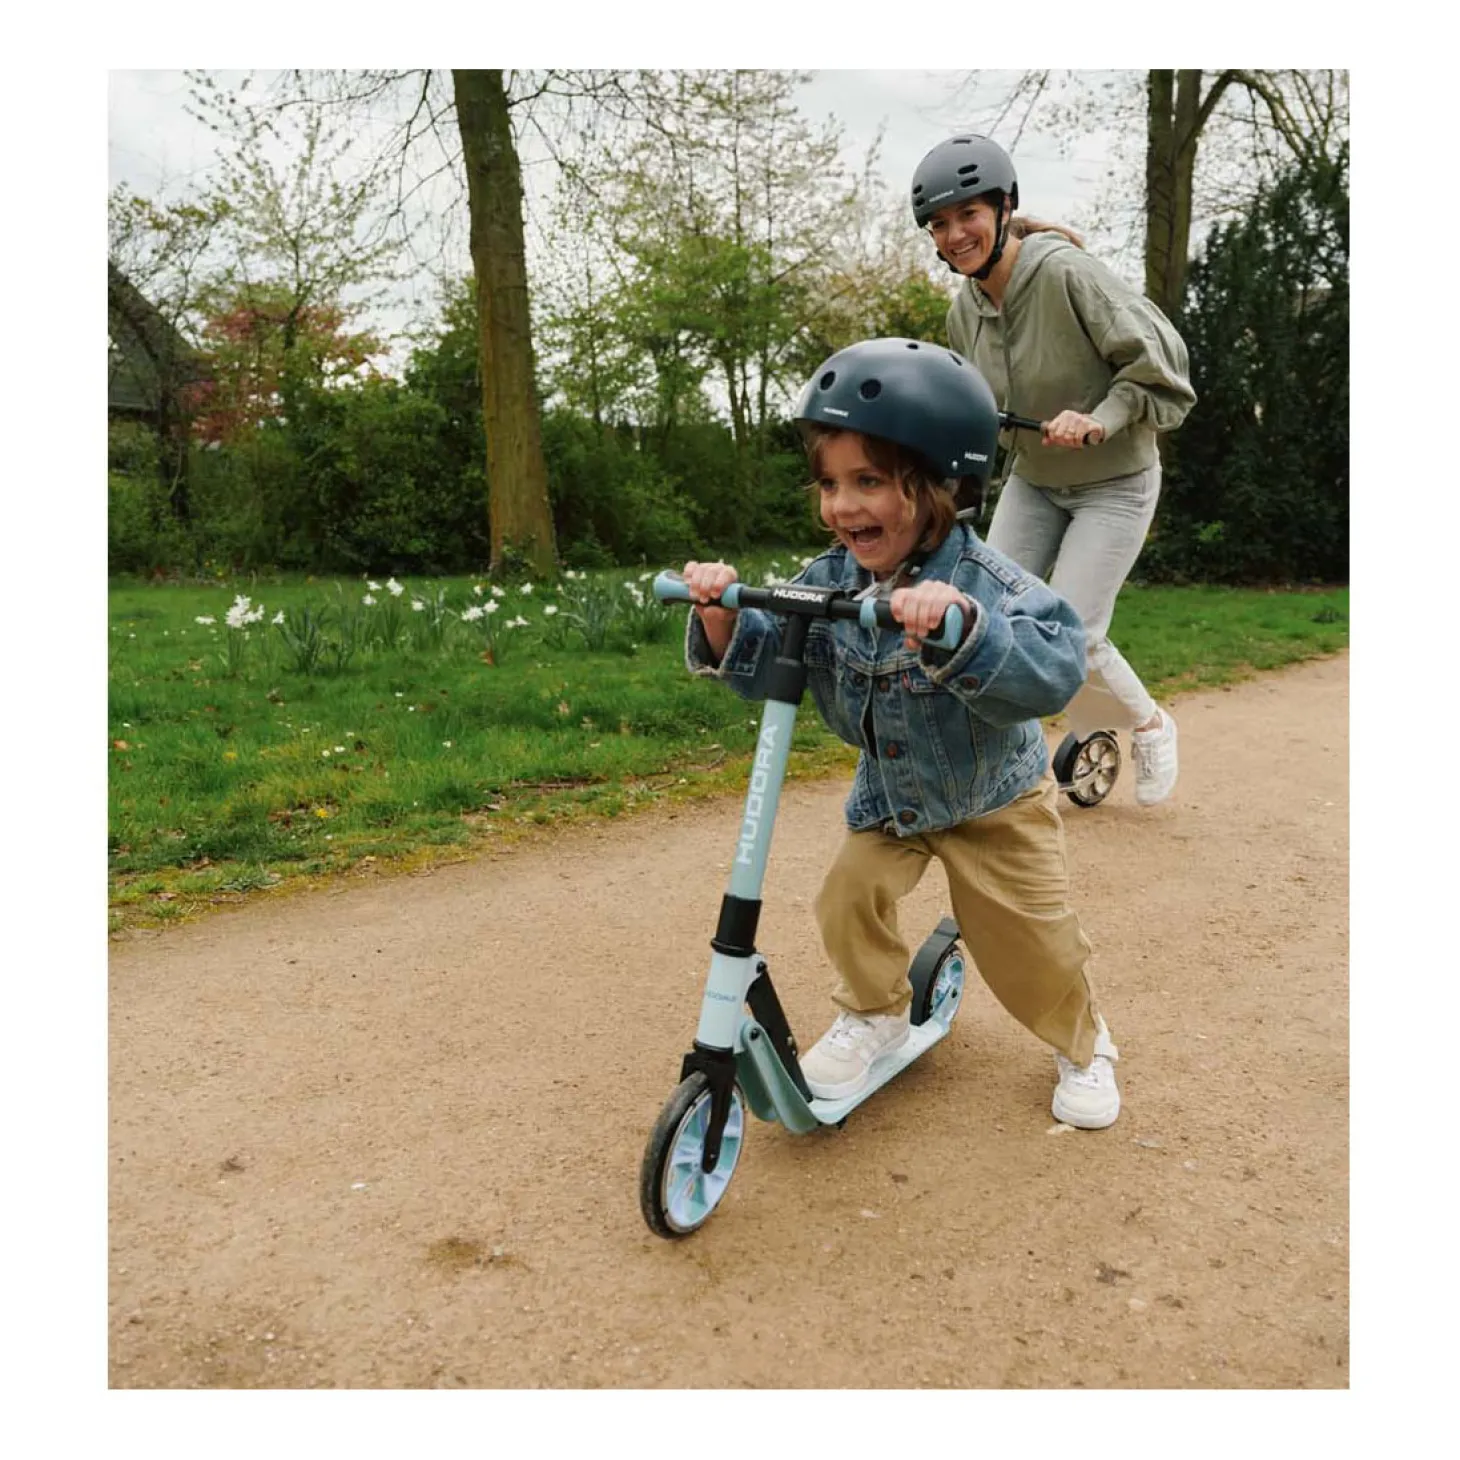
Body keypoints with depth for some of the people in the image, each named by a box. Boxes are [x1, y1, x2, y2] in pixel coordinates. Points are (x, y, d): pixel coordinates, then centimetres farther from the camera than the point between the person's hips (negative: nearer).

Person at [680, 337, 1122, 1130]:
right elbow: (764, 665, -15)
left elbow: (1053, 669, -47)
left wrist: (960, 621, -63)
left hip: (993, 801, -4)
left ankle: (1084, 1047, 36)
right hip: (887, 798, 4)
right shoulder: (828, 578, -15)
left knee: (1031, 945, 4)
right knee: (849, 897, -7)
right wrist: (724, 619, -35)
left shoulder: (981, 581, -32)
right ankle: (873, 1013, 24)